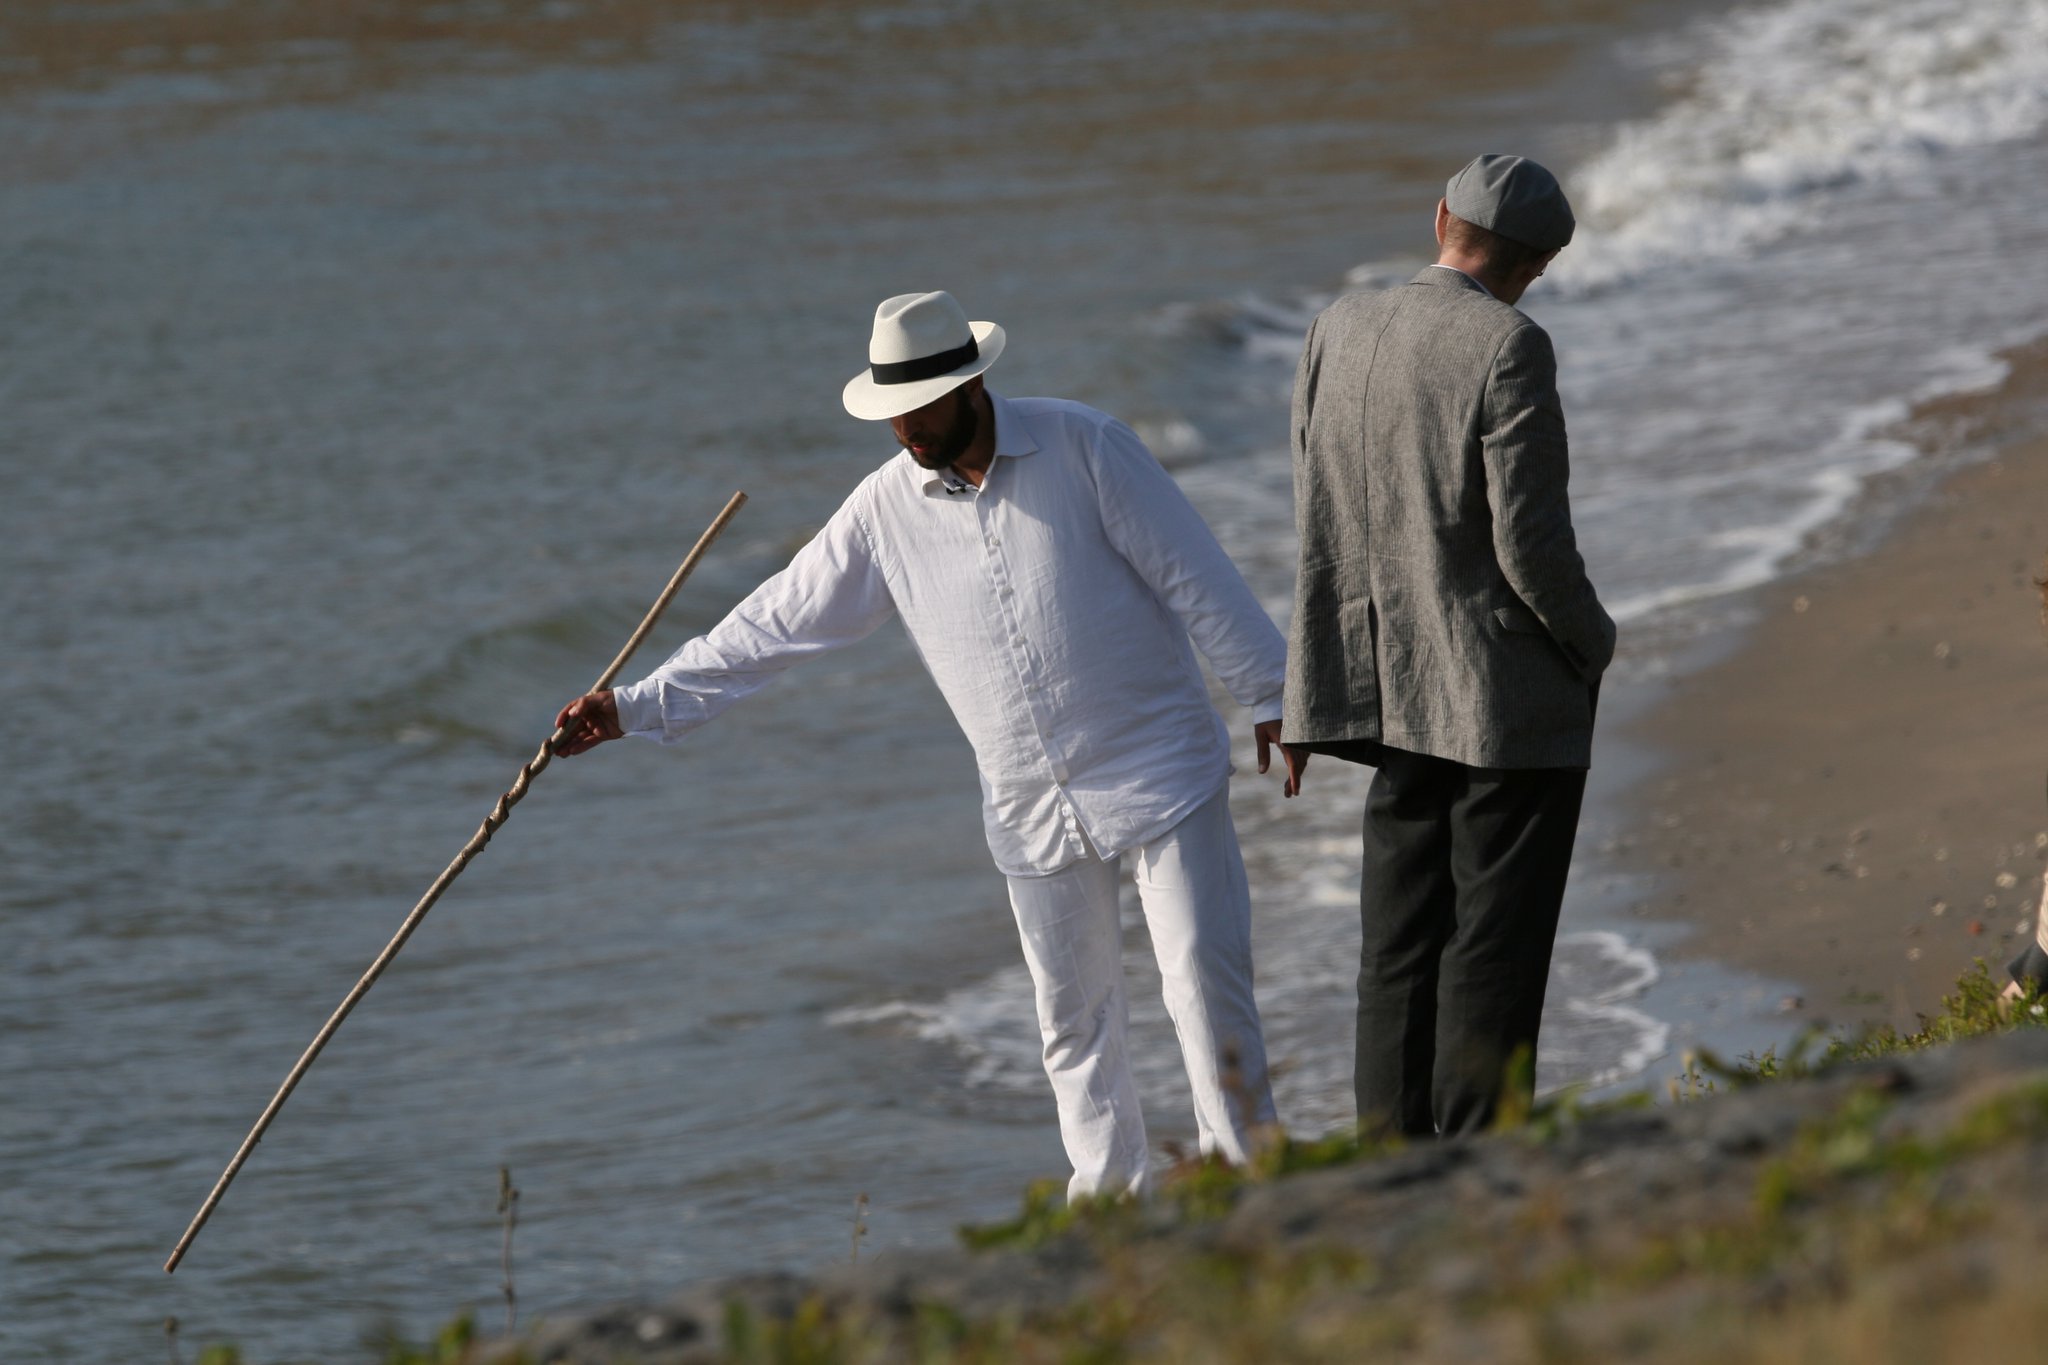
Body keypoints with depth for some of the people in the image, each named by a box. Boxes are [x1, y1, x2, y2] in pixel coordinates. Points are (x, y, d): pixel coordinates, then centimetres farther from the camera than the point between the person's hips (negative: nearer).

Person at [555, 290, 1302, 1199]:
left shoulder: (1083, 447, -9)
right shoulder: (888, 508, 1)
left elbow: (1194, 575, -5)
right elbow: (777, 623, 4)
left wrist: (1270, 696, -5)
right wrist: (638, 707, 2)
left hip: (1157, 772, -4)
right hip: (1033, 808, 4)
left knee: (1206, 980, -7)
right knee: (1073, 1016, 7)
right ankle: (1109, 1199, 16)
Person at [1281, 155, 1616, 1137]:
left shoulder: (1338, 333, 4)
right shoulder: (1508, 351, -16)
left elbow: (1315, 516, 8)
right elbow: (1530, 541, -18)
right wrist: (1593, 641, -1)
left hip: (1393, 689, 6)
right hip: (1510, 693, -6)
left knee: (1401, 947, 11)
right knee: (1493, 948, -1)